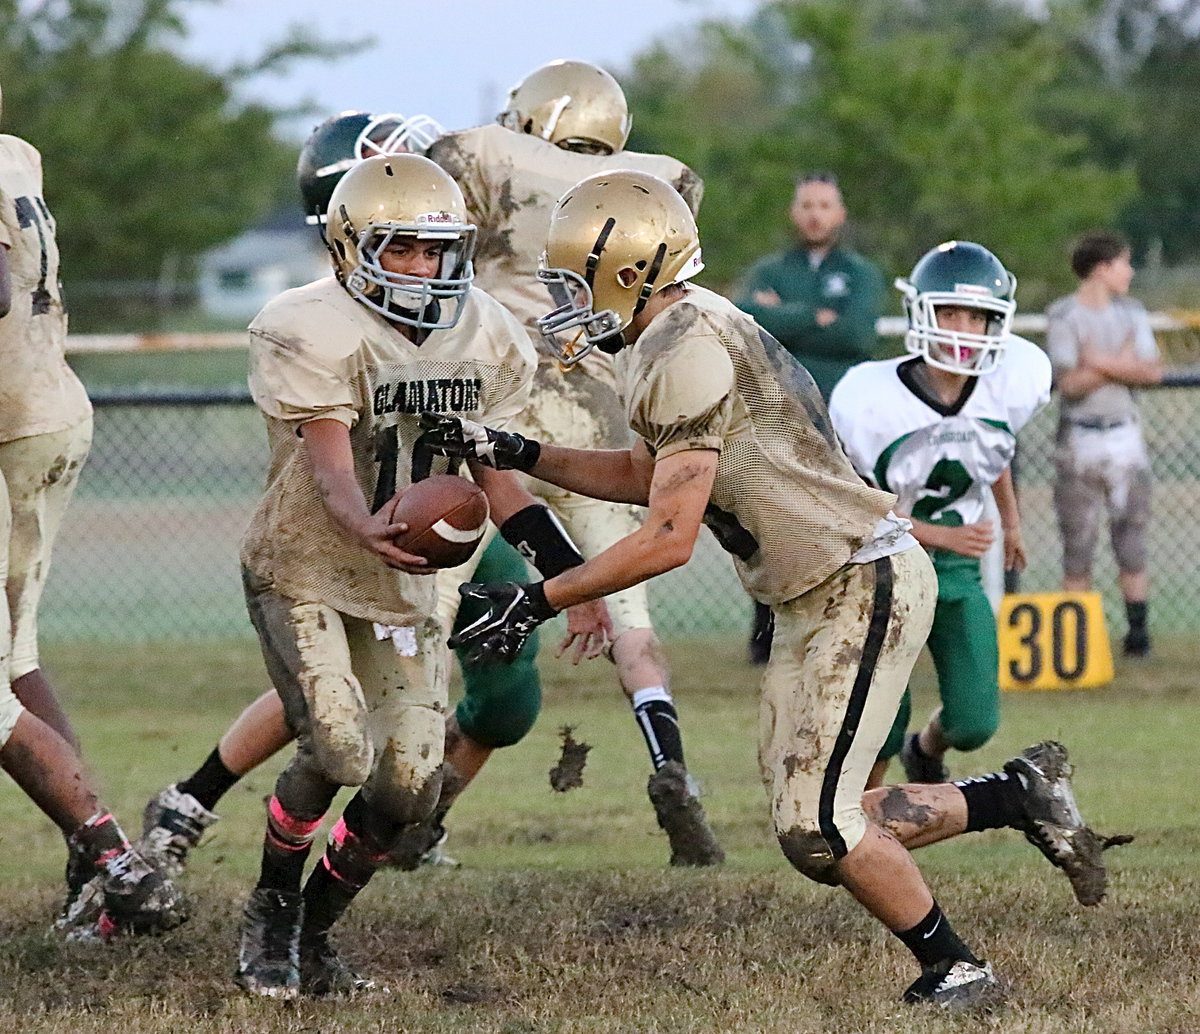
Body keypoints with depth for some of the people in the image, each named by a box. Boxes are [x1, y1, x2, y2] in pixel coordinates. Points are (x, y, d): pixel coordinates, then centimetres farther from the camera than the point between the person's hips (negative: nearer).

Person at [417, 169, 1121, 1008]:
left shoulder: (686, 354, -19)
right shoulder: (683, 335, 12)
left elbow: (669, 540, -21)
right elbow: (646, 477, 28)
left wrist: (540, 600, -15)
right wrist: (513, 454, 21)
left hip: (864, 584, -10)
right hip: (816, 600, 10)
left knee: (817, 830, -12)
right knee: (814, 825, 8)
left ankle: (954, 969, 3)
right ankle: (1023, 793, 17)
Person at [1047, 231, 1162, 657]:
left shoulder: (1131, 313, 10)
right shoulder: (1063, 315, -5)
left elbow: (1152, 371, -4)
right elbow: (1069, 382, -16)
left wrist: (1100, 361, -14)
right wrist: (1123, 363, -12)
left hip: (1125, 436, 4)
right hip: (1079, 441, -4)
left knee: (1131, 538, 4)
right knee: (1078, 544, -1)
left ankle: (1138, 629, 8)